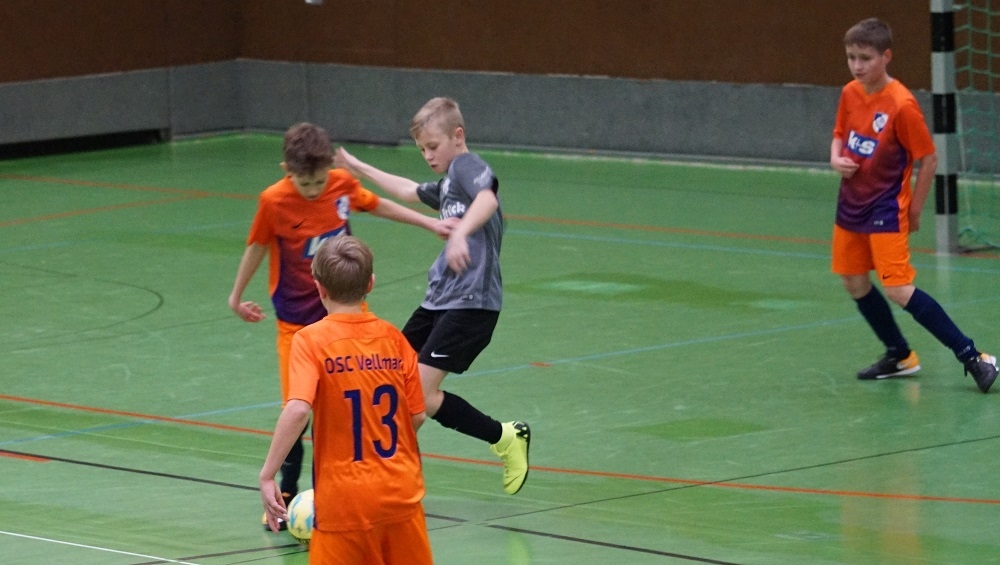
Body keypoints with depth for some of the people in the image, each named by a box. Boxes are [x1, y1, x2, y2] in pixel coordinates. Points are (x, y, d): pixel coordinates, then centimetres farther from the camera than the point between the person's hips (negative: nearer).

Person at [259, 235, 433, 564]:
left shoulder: (312, 340, -9)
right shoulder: (393, 338, 2)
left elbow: (298, 410, -23)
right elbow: (417, 415, 6)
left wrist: (267, 475, -19)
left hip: (345, 500, -4)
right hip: (401, 494, 4)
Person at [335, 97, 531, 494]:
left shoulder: (467, 165, -9)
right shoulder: (447, 185, 20)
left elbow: (488, 197, -32)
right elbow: (408, 191, 42)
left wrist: (461, 233, -49)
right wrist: (357, 167, 49)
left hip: (471, 303, -10)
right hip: (439, 299, 10)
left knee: (421, 394, -15)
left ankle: (506, 438, 0)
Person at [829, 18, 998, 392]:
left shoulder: (901, 105, -20)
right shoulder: (850, 94, 0)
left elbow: (928, 158, -14)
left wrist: (913, 211, -9)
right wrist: (836, 159, -5)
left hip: (886, 212, -8)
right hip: (851, 206, 8)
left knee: (899, 290, -15)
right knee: (854, 283, 13)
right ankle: (899, 357, 29)